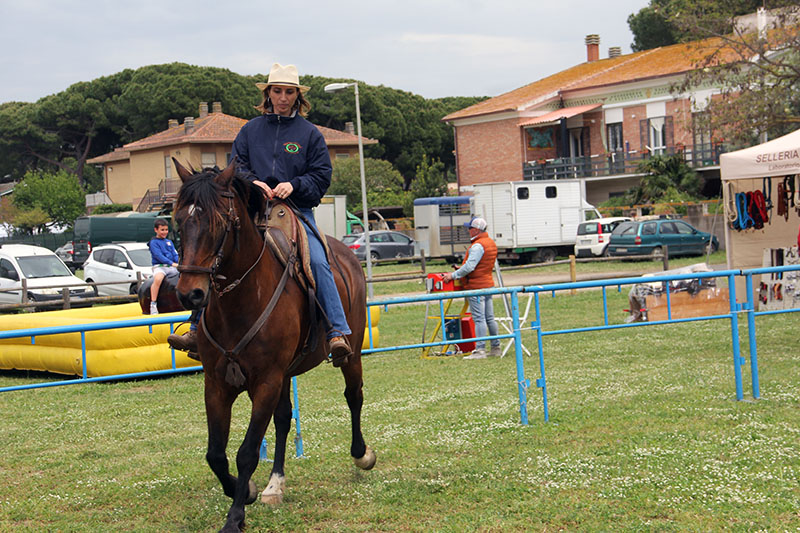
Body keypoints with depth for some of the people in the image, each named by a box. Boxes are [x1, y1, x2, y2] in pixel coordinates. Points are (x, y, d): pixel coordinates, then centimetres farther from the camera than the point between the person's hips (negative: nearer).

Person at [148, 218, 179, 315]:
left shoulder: (169, 242, 21)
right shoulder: (154, 242, 0)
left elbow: (175, 254, 14)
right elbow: (159, 256, -12)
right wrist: (172, 263, -19)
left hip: (171, 267, 7)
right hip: (159, 266, -7)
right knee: (158, 279, -38)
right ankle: (153, 304, -33)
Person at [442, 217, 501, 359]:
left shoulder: (478, 246, -17)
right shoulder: (491, 243, 15)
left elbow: (469, 266, -23)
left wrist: (453, 275, -15)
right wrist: (460, 271, 18)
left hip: (476, 287, -10)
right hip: (488, 284, 10)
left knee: (479, 319, -9)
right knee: (490, 318, 13)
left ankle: (480, 350, -11)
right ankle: (496, 347, 16)